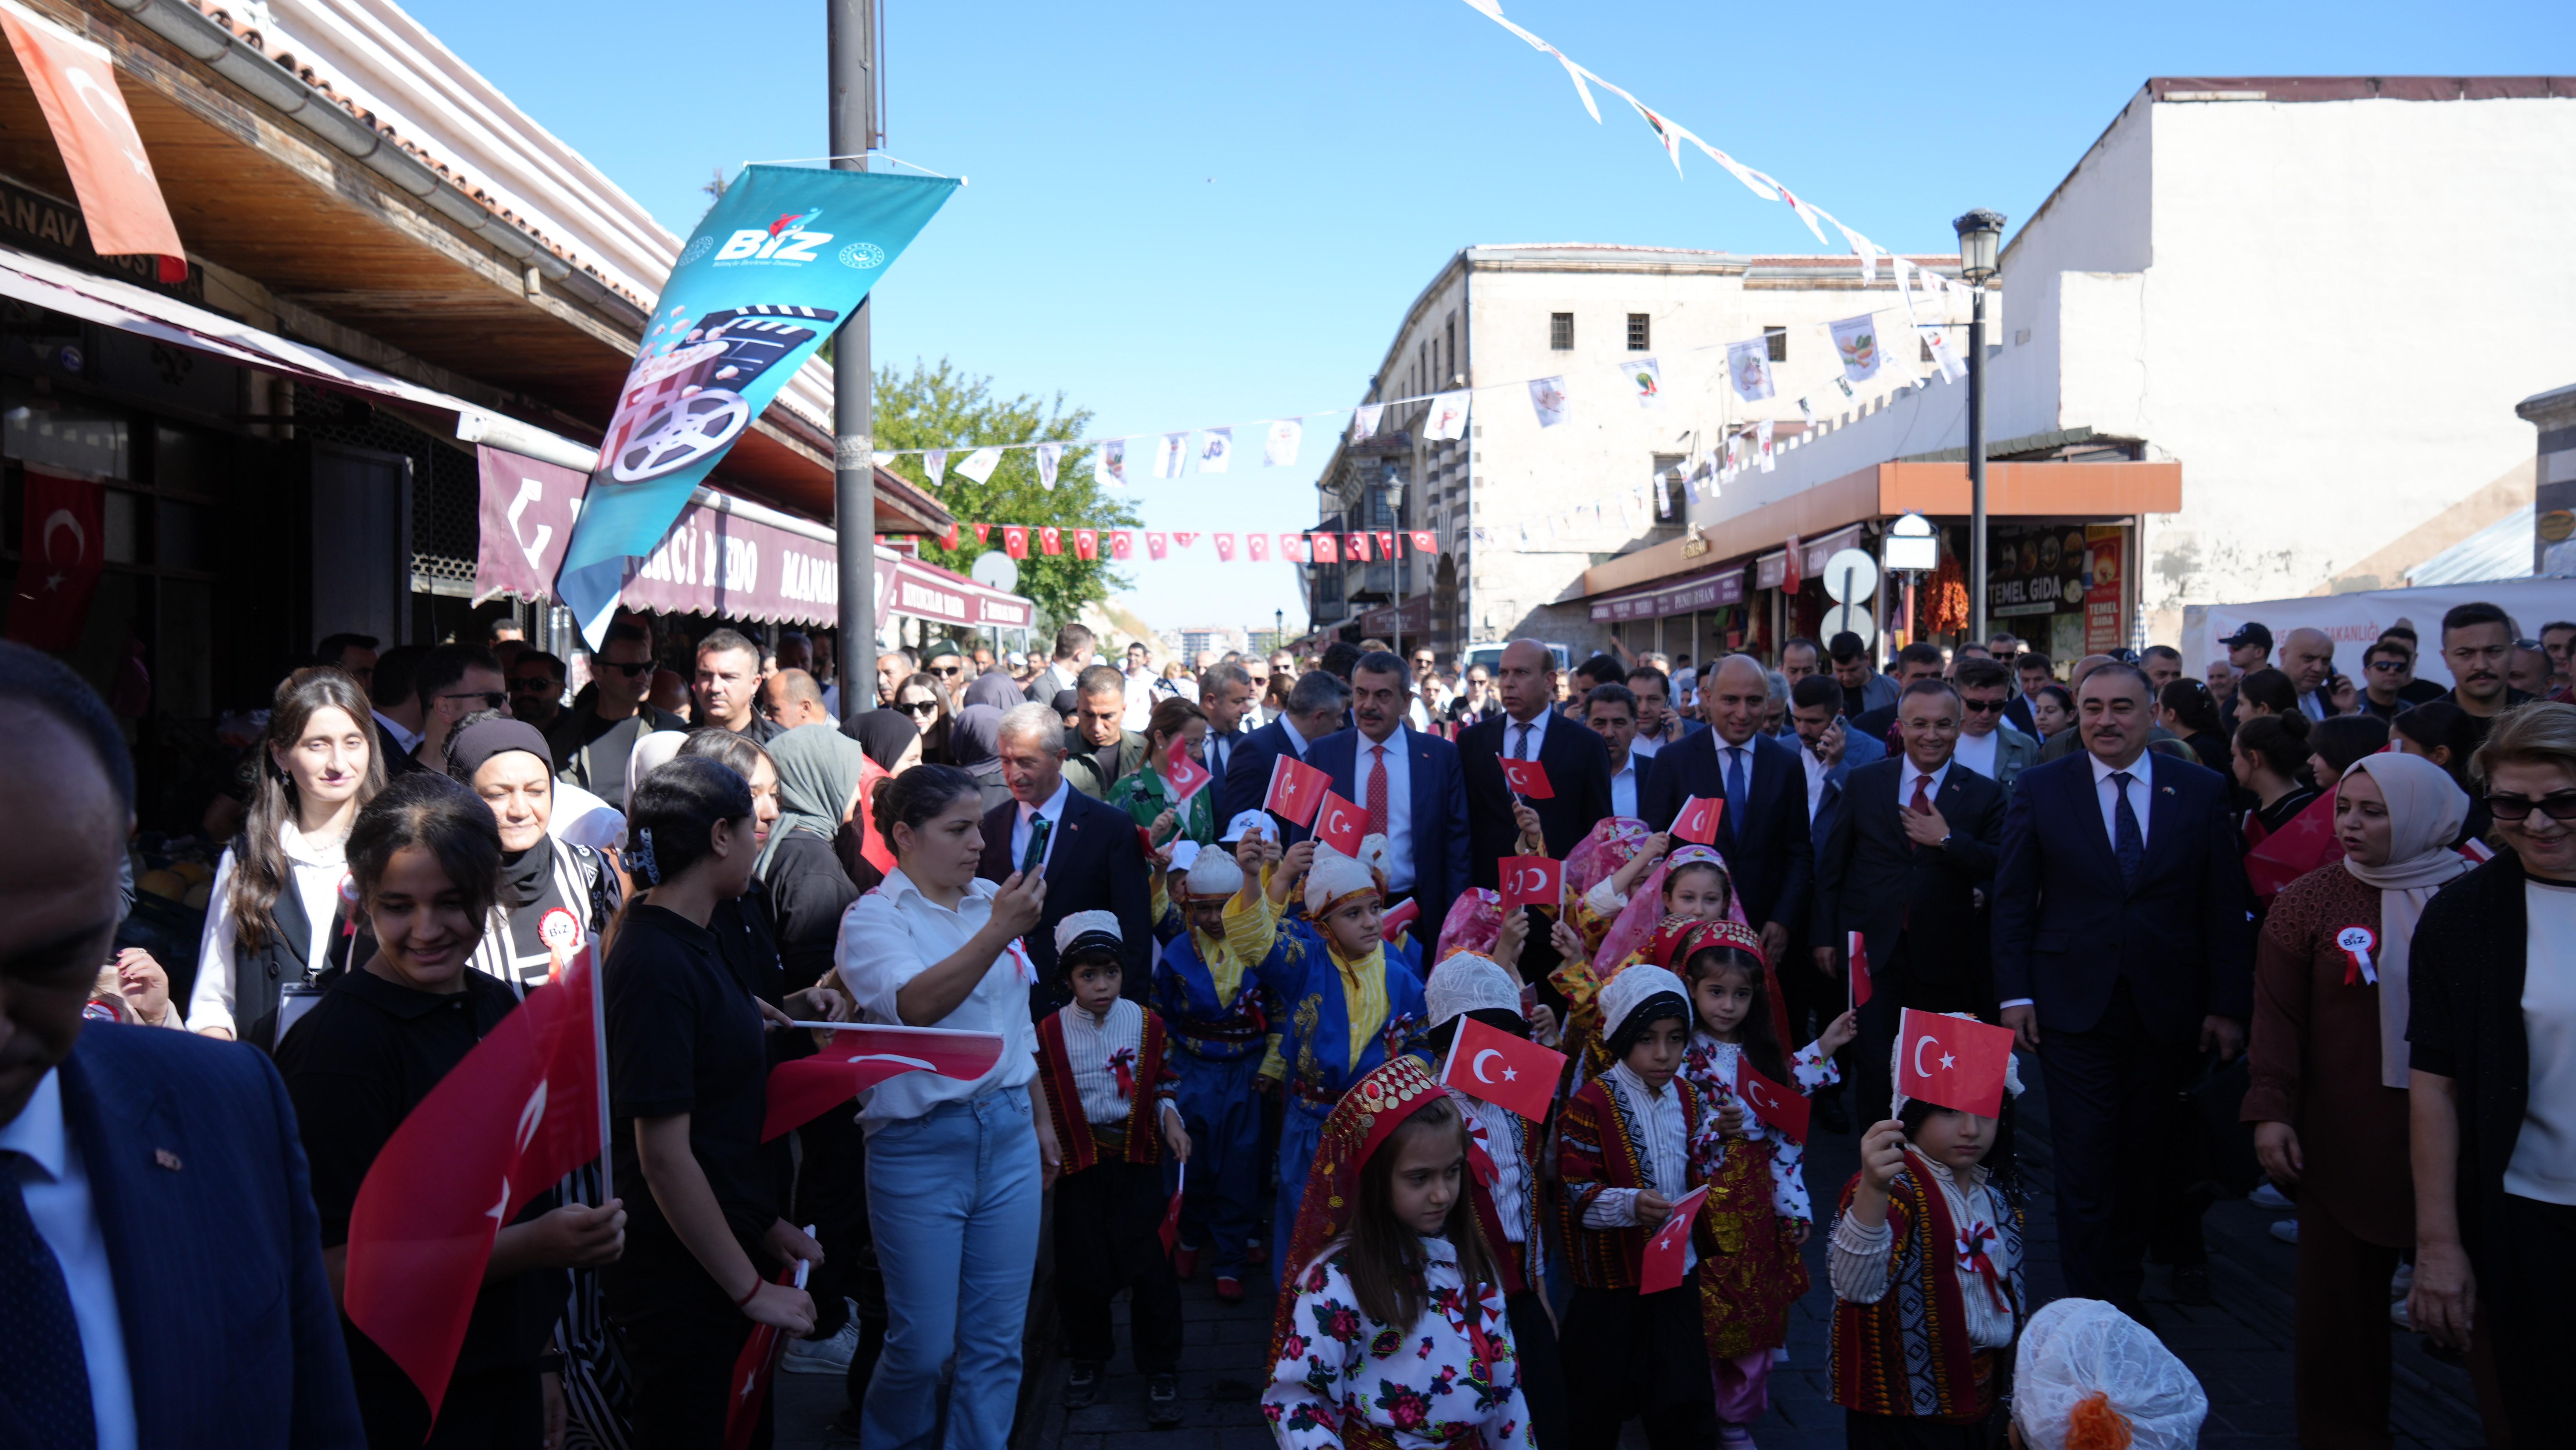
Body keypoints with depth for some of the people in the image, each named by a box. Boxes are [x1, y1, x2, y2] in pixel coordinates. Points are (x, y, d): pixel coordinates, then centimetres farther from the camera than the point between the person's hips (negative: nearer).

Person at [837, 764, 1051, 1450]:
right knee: (924, 1346, 6)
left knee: (997, 1339, 9)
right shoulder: (873, 918, -8)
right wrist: (997, 933, -38)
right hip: (920, 1144, -4)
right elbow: (914, 1004, -28)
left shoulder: (991, 901, 6)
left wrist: (1042, 1119, 21)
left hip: (1008, 1133, 5)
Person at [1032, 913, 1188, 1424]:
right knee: (1079, 1266, 8)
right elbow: (1041, 1100, 4)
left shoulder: (1146, 1023, -1)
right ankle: (1086, 1358, 32)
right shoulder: (1050, 1033, -4)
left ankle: (1160, 1369, 12)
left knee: (1147, 1264, -5)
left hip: (1136, 1157, 0)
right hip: (1078, 1161, 1)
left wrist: (1170, 1119, -7)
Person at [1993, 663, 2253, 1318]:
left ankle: (2124, 1287, 30)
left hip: (2169, 1011, 1)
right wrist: (2015, 994, -4)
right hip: (2076, 1007, -1)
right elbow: (2013, 900, 2)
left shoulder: (2202, 791, 2)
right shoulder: (2041, 788, 1)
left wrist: (2229, 1006, -1)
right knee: (2085, 1167, -2)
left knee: (2145, 1164, 11)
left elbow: (2226, 907, 3)